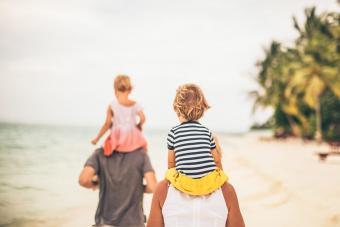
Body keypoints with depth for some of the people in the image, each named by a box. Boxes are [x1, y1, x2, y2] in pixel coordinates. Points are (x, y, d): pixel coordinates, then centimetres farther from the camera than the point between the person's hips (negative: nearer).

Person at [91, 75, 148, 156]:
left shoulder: (112, 106, -7)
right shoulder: (135, 104, -2)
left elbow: (107, 124, -7)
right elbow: (142, 118, -10)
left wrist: (97, 138, 1)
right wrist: (139, 126, 13)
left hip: (118, 139, -2)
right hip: (132, 137, 2)